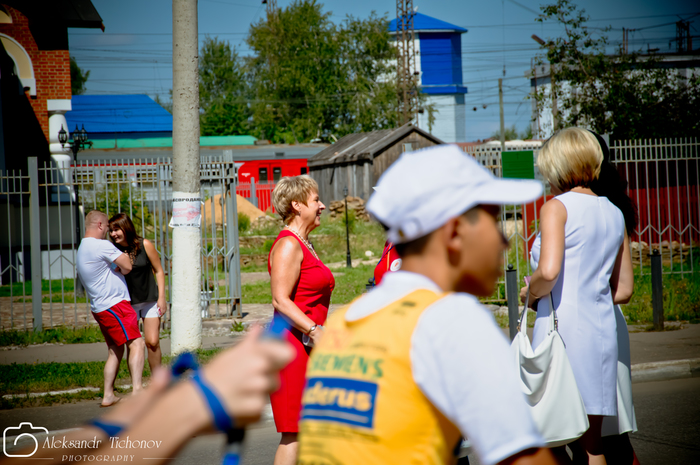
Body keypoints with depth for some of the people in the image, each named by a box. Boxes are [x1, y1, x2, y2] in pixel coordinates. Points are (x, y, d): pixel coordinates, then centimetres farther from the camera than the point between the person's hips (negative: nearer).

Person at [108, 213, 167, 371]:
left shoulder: (145, 245, -9)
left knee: (152, 342, -7)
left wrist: (161, 297, -5)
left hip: (150, 300, -1)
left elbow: (159, 271, -1)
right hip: (128, 303, 1)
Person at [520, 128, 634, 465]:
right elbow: (623, 290, 16)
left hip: (563, 326, -7)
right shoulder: (614, 214, 14)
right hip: (602, 330, 7)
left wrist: (530, 293, -3)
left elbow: (548, 271, -22)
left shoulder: (557, 207, -6)